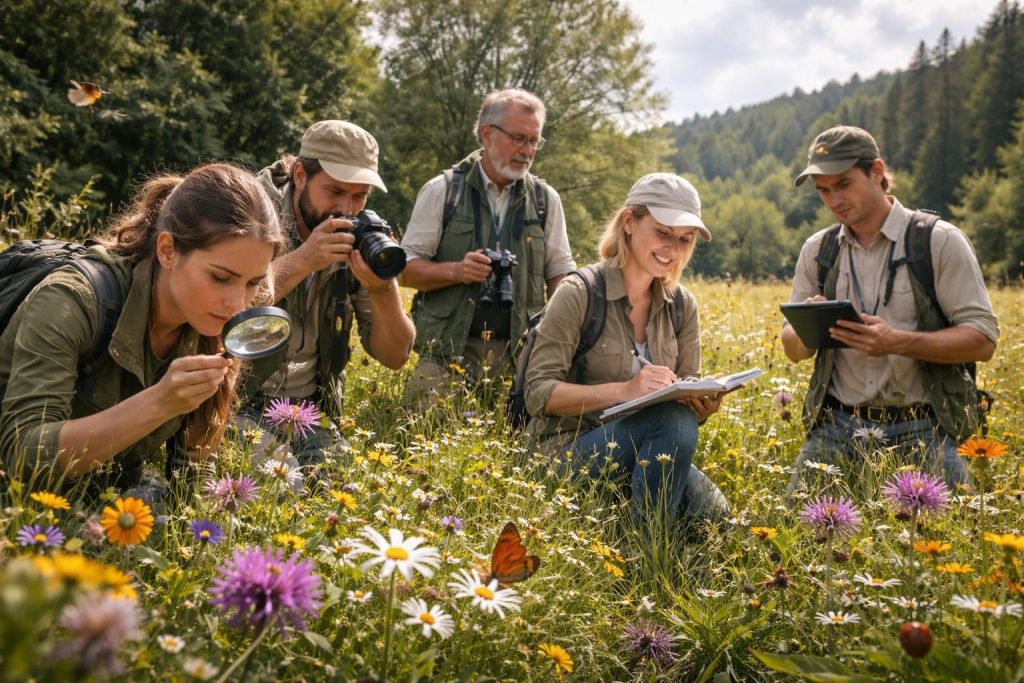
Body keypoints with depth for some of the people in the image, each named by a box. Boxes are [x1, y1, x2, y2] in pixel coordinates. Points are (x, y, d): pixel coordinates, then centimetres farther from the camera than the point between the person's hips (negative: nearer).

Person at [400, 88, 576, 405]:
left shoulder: (546, 199, 10)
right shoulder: (442, 191, 2)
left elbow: (560, 272, 12)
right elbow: (406, 268, 2)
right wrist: (456, 271, -16)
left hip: (519, 354, 2)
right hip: (448, 351, -2)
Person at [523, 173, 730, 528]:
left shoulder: (682, 305, 7)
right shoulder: (579, 294, -11)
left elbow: (687, 396, 10)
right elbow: (538, 393, -16)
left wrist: (704, 402, -15)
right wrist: (625, 389, -29)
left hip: (647, 452, 5)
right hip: (570, 449, -5)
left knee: (715, 516, -22)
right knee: (672, 420, -31)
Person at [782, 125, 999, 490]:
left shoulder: (940, 241, -4)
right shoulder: (817, 250, 8)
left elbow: (982, 340, -9)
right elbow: (794, 350, 11)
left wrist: (896, 342, -24)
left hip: (920, 430, -3)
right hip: (837, 426, 3)